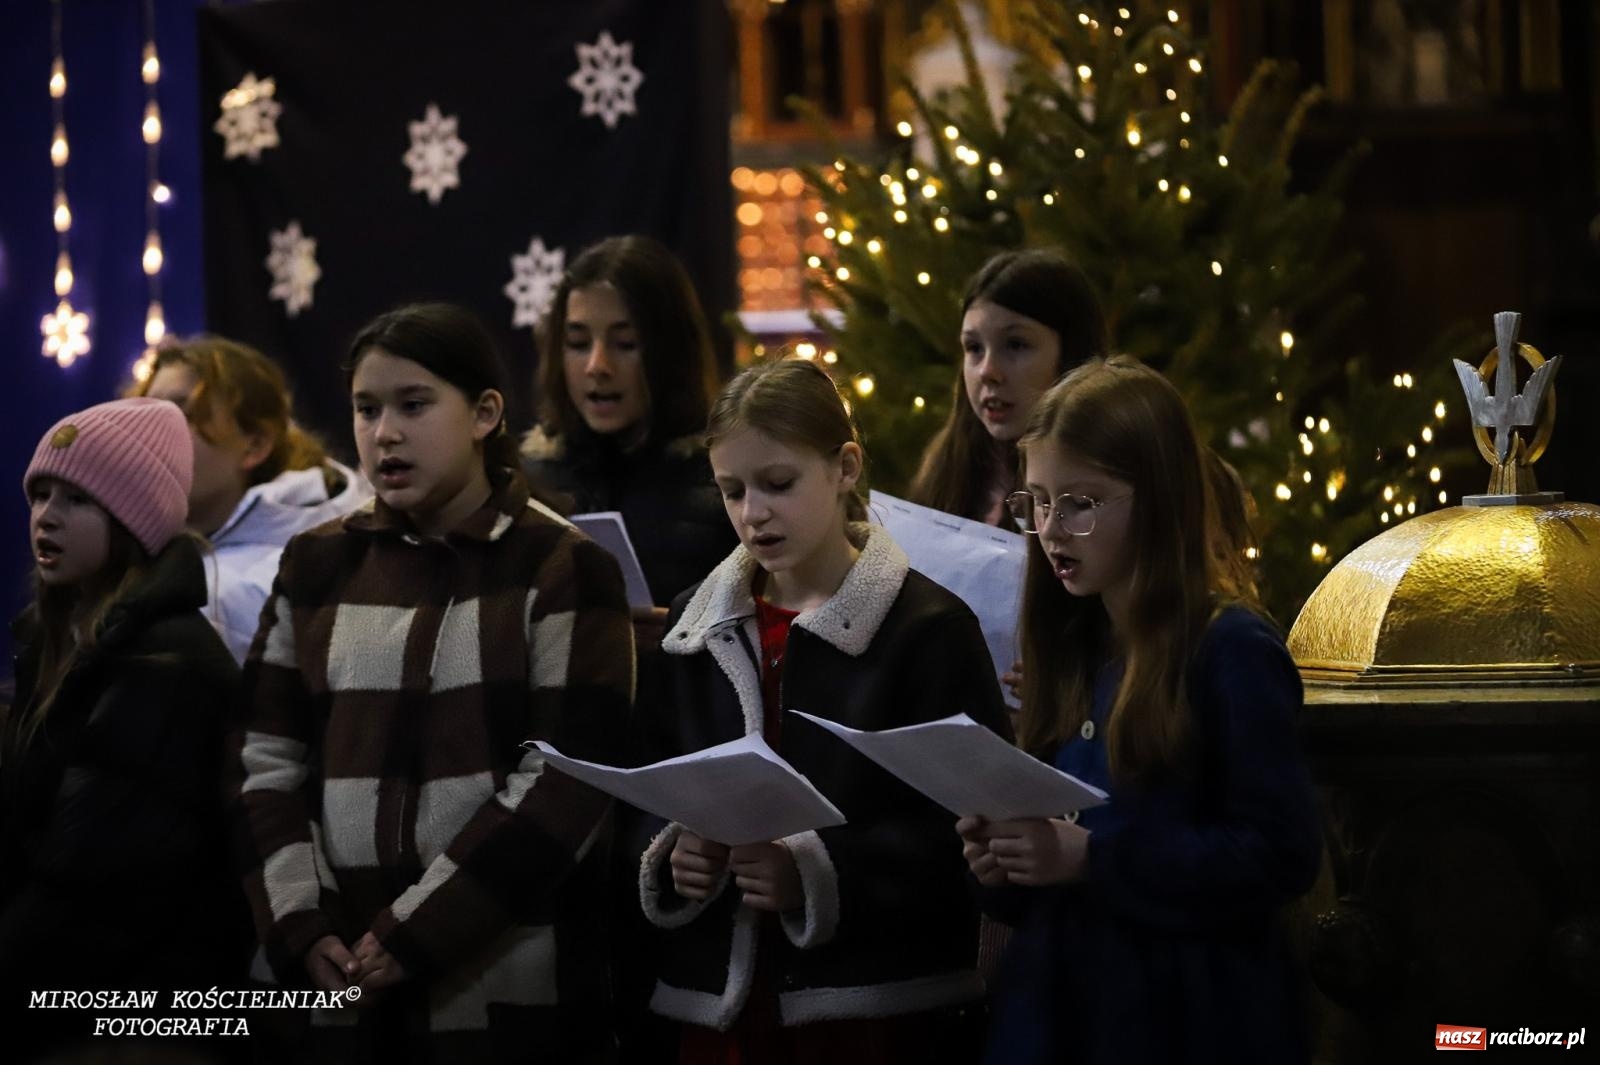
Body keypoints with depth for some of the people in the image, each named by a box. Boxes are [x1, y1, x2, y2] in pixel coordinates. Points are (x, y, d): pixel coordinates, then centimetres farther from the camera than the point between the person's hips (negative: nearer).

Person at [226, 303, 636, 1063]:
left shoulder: (563, 570, -2)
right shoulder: (318, 567, 11)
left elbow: (565, 786, -9)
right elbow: (264, 763, 9)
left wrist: (417, 932, -13)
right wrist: (299, 927, -6)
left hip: (509, 992, -4)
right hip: (343, 988, 4)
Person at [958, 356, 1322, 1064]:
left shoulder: (1231, 649, -11)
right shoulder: (1069, 650, 10)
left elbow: (1282, 852, -18)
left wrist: (1092, 857, -23)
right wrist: (1005, 862, -3)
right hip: (1053, 1008, 7)